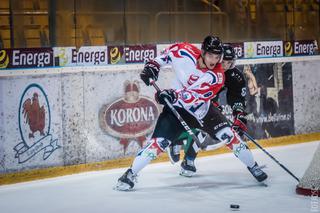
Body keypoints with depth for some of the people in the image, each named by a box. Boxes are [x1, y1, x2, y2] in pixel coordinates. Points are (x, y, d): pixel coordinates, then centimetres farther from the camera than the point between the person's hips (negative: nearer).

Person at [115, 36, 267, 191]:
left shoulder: (217, 76, -22)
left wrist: (175, 95, -45)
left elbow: (195, 96, -31)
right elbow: (167, 53, 3)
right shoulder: (184, 52, -20)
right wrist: (153, 65, -9)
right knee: (159, 141, -16)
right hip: (176, 107, -1)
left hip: (201, 108, 1)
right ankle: (130, 174, -8)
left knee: (227, 134, -7)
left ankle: (252, 165, 13)